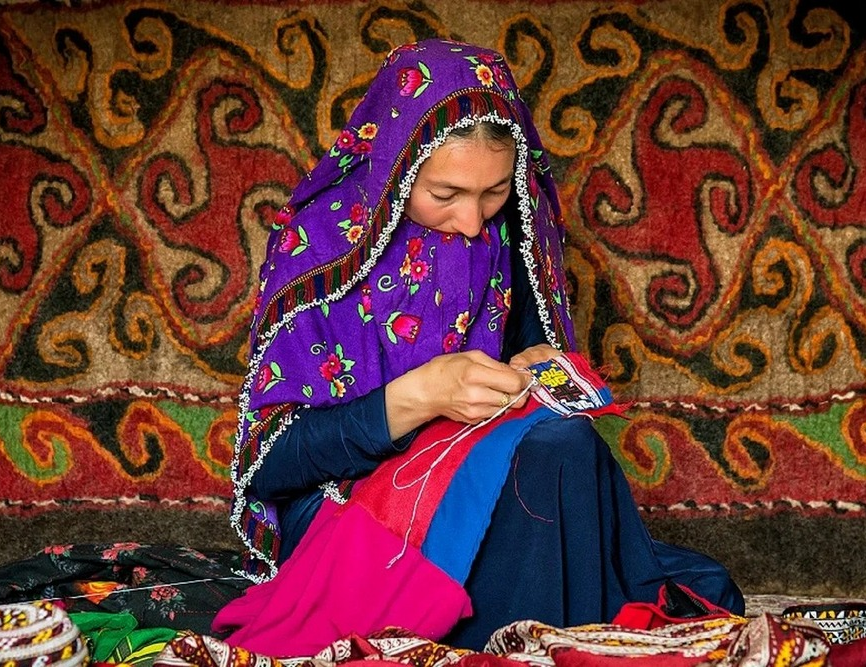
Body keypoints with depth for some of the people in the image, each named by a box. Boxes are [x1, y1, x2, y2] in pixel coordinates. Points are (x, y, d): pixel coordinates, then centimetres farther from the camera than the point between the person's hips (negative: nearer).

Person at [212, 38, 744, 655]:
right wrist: (414, 398, -28)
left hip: (487, 479, 5)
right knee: (560, 453, -30)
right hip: (343, 504, -4)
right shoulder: (321, 235, -13)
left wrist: (539, 368, -10)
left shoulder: (511, 228, -1)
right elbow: (266, 459, -14)